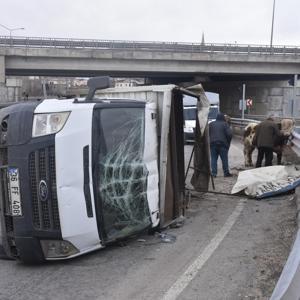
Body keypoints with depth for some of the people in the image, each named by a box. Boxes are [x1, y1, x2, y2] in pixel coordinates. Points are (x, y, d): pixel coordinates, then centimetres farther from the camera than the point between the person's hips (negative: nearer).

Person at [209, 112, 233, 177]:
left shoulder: (211, 124, 12)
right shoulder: (225, 124, 2)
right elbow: (229, 134, -7)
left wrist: (209, 141, 14)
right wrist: (228, 142, 5)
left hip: (212, 143, 2)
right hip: (222, 144, -2)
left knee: (214, 159, 5)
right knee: (224, 159, 5)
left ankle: (213, 173, 1)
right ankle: (226, 173, 8)